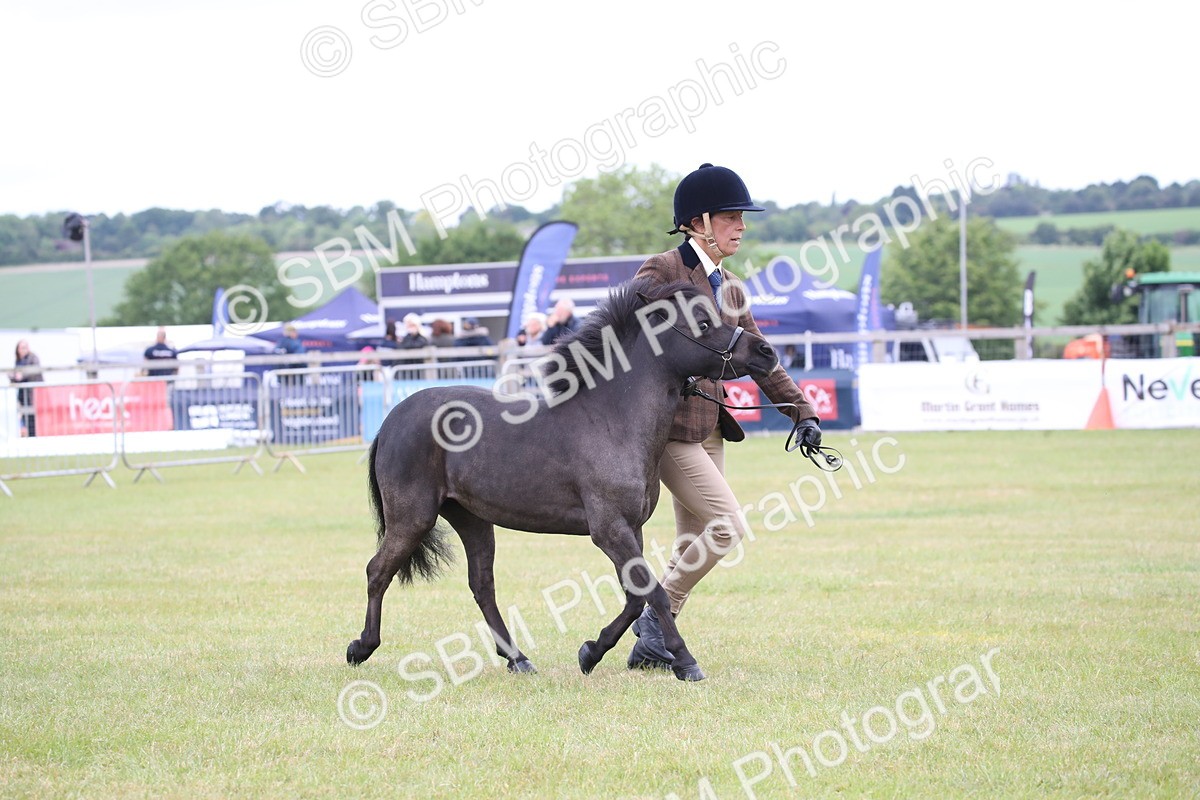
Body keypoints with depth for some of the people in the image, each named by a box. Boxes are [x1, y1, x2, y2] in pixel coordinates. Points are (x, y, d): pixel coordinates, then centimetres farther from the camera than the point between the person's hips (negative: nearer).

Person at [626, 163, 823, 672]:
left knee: (695, 545, 8)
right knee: (728, 526, -16)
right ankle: (655, 618, -3)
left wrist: (802, 413, 10)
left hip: (709, 430, 9)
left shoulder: (729, 289, 15)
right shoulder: (662, 271, -9)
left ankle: (649, 648, 15)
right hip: (668, 425, -9)